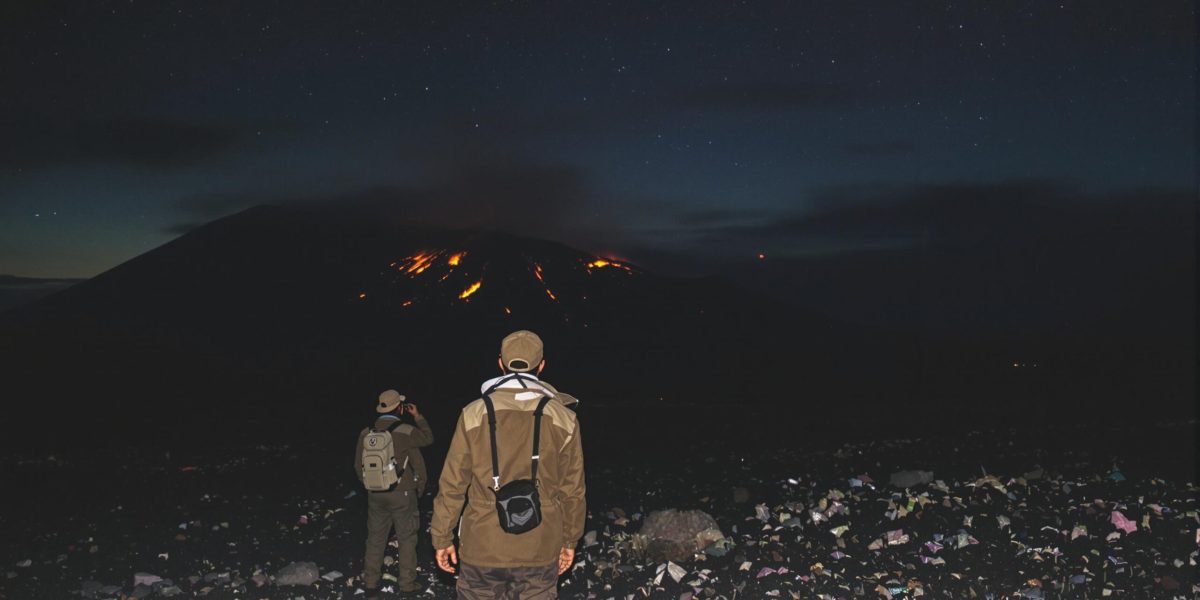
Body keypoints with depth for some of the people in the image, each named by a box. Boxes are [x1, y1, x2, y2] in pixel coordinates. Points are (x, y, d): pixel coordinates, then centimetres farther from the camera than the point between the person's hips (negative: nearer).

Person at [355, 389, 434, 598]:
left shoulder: (366, 434, -2)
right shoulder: (406, 432, -15)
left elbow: (359, 467, 7)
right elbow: (428, 438, 7)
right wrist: (418, 416, 18)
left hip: (375, 495, 4)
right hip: (402, 494, -4)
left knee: (375, 539, 13)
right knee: (407, 539, 9)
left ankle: (371, 584, 18)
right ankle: (407, 584, 14)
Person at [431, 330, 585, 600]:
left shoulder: (475, 414, -5)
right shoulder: (563, 418, -3)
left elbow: (452, 484, -3)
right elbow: (572, 489, 2)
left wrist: (442, 538, 8)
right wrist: (570, 540, 15)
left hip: (482, 549, 0)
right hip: (540, 550, 1)